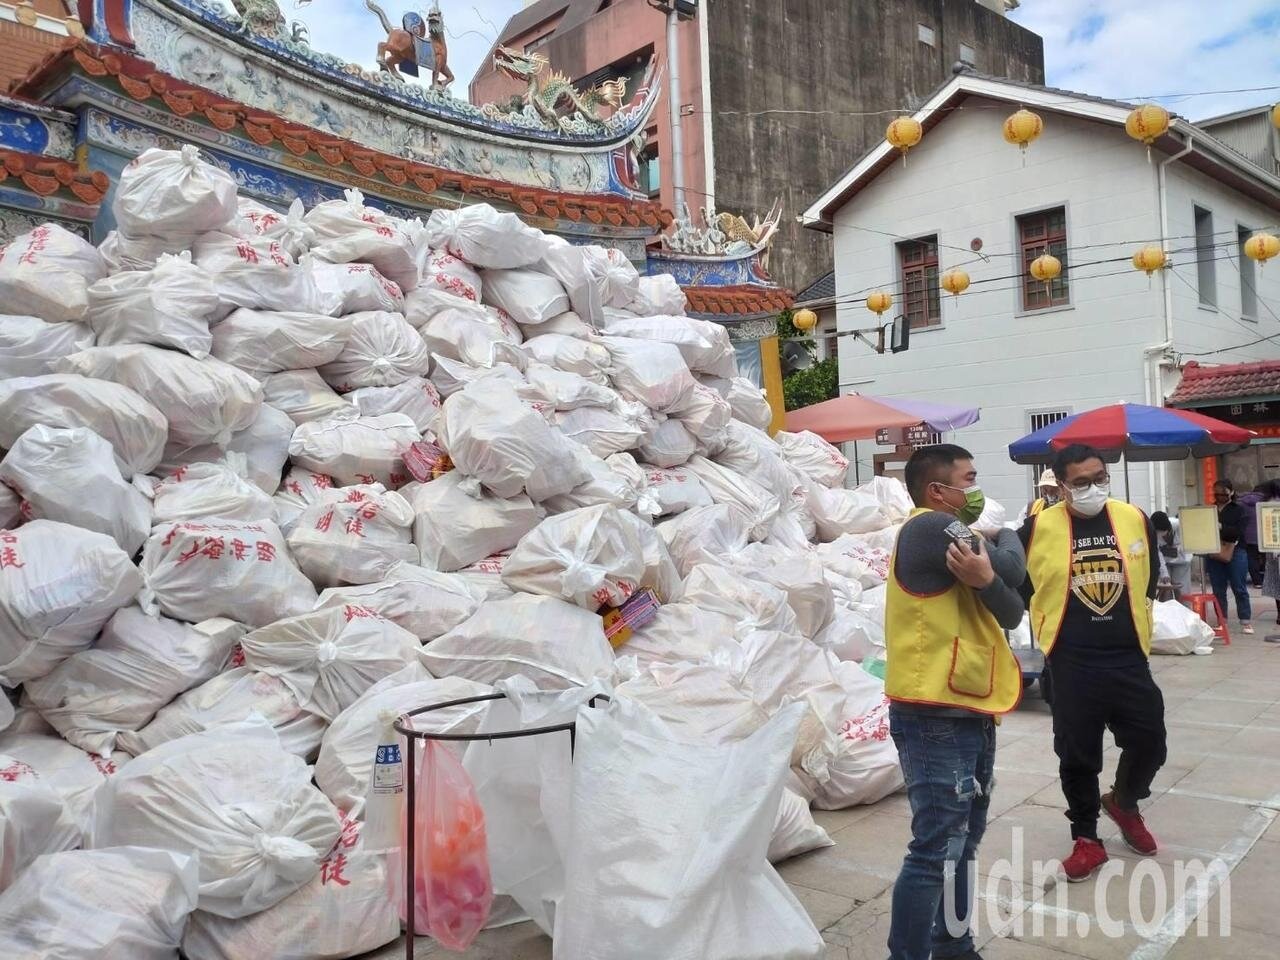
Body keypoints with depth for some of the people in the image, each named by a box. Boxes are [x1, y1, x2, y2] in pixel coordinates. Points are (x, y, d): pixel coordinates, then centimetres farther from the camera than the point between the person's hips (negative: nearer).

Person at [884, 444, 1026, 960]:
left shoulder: (952, 534, 15)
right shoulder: (930, 527, -14)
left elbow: (1012, 613, 5)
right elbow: (1013, 569, -13)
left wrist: (984, 578, -16)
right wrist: (1006, 537, 8)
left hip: (968, 713, 10)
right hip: (936, 718, -10)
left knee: (962, 842, 19)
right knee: (937, 849, -8)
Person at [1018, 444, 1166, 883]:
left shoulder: (1135, 519, 1)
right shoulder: (1039, 528, -9)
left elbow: (1149, 578, 16)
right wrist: (1053, 621, 3)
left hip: (1128, 658, 3)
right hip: (1072, 664, -2)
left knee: (1149, 742, 9)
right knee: (1077, 755, 5)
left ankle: (1124, 802, 40)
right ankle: (1087, 840, 23)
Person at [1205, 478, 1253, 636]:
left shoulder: (1238, 510, 0)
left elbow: (1239, 532, -12)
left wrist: (1222, 528, -24)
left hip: (1235, 553, -3)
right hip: (1214, 554, 3)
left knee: (1239, 589, 2)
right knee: (1218, 590, 7)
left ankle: (1246, 622, 8)